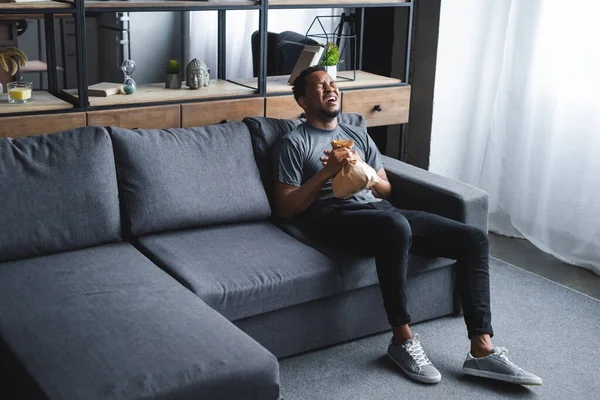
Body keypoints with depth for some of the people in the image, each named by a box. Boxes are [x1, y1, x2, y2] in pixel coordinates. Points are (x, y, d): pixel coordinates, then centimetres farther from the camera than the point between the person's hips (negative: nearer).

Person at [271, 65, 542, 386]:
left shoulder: (358, 135, 27)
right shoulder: (293, 144, 9)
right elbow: (285, 209, -1)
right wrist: (328, 172, -10)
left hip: (381, 210, 7)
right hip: (337, 216, -7)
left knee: (474, 238, -12)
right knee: (396, 227, -42)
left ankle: (481, 350, -17)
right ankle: (403, 340, -25)